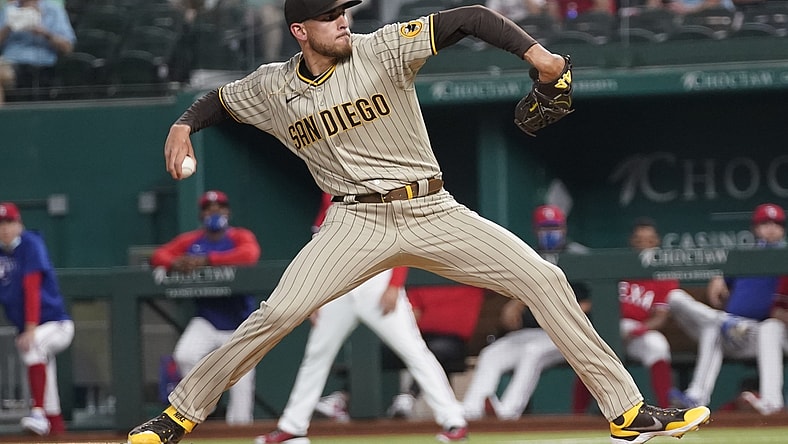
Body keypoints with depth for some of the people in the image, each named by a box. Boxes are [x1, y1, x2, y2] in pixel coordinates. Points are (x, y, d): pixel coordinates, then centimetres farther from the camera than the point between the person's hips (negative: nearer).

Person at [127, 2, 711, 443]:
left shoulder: (384, 50, -6)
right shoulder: (273, 89, 2)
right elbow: (221, 99, 22)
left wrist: (535, 54, -27)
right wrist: (185, 125, 0)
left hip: (434, 213, 0)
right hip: (357, 222, 0)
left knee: (543, 280, -10)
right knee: (278, 314, -19)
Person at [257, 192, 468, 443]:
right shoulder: (331, 195, 13)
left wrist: (394, 287, -18)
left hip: (378, 280, -6)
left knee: (413, 350, -11)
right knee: (316, 354, 10)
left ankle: (453, 421, -10)